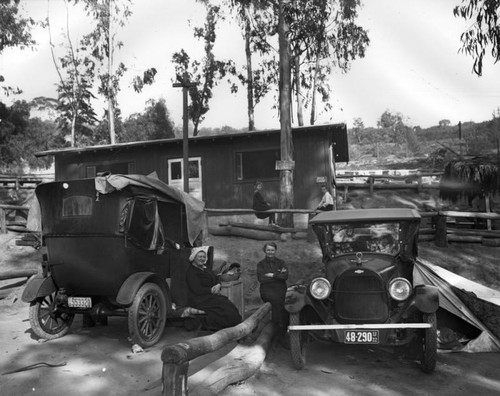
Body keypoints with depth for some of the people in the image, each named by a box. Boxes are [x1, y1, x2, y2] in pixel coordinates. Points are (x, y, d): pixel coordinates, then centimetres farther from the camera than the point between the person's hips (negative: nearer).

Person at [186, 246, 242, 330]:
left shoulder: (206, 269, 20)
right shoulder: (191, 271, -6)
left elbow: (217, 280, 16)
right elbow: (197, 290, -15)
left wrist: (218, 286, -9)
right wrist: (213, 290, -8)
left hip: (212, 296, 8)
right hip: (200, 300, -8)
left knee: (230, 306, -17)